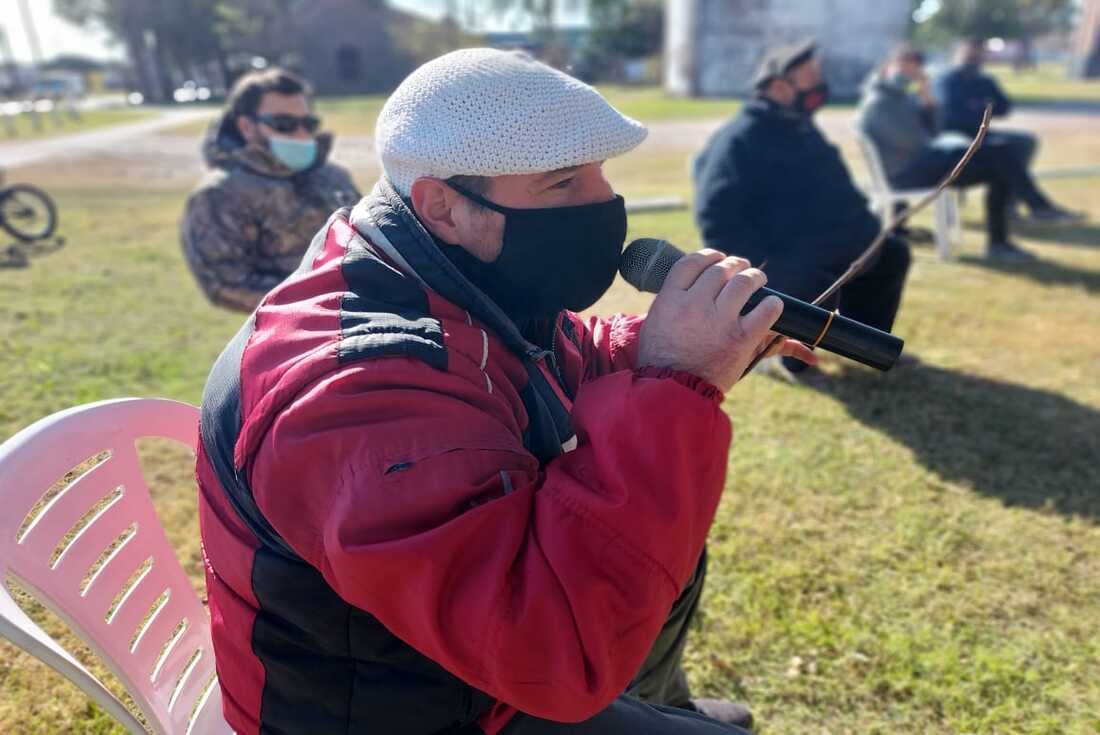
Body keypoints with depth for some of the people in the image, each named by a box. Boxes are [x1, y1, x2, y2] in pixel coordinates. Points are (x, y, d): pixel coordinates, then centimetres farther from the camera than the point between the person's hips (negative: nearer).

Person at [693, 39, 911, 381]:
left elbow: (833, 191, 29)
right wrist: (759, 270, -28)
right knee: (815, 288, -36)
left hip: (826, 251, 10)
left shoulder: (800, 126, 16)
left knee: (892, 253, 16)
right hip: (777, 264, -10)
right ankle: (794, 359, -5)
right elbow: (716, 219, -24)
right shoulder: (740, 139, -15)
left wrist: (863, 225, 16)